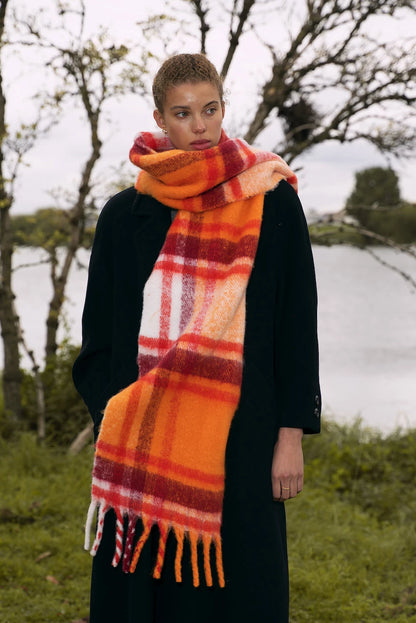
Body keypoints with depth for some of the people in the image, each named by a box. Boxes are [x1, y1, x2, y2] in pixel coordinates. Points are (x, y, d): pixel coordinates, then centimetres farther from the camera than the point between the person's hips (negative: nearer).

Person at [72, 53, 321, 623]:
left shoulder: (272, 203, 1)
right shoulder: (126, 214, 6)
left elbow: (296, 323, 0)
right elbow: (100, 334, 9)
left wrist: (291, 437, -5)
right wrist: (110, 432, -1)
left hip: (238, 438, -2)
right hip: (144, 440, 2)